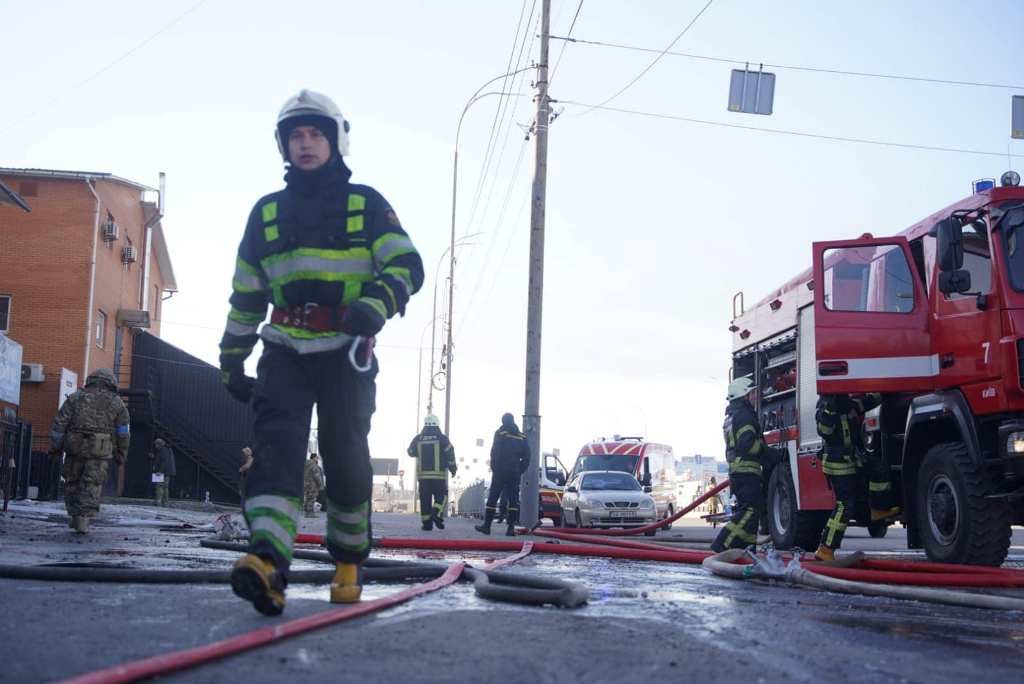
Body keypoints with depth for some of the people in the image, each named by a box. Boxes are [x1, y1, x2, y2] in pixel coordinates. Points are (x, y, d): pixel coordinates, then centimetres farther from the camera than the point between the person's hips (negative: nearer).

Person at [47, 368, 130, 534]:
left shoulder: (75, 398, 9)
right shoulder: (116, 403, 8)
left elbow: (59, 423, 2)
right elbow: (124, 432, 7)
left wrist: (55, 448, 4)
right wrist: (121, 454, 15)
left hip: (75, 447, 1)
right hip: (100, 452, -1)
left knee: (73, 482, 16)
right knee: (92, 487, 2)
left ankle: (76, 517, 18)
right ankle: (84, 520, -8)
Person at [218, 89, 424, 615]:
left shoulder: (365, 204, 5)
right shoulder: (267, 212, 15)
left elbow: (407, 265, -6)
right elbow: (245, 295, 19)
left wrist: (377, 303, -26)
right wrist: (232, 359, 15)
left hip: (346, 351, -2)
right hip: (285, 350, 2)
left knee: (345, 454, -1)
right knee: (276, 445, -16)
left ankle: (349, 562, 19)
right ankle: (268, 563, -31)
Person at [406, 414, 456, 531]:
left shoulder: (418, 439, 5)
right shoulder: (442, 438, -3)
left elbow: (411, 452, 19)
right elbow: (449, 454, -3)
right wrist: (453, 468, 10)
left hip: (422, 474, 3)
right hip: (439, 474, -2)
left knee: (425, 499, 6)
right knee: (441, 495, 8)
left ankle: (427, 523, 3)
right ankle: (436, 514, -15)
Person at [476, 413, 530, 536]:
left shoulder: (500, 433, -3)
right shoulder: (521, 436, 10)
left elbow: (494, 452, -10)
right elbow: (526, 456, 8)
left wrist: (493, 467, -2)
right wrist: (520, 470, 12)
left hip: (500, 471, -3)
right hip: (515, 473, 3)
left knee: (493, 497, 1)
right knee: (513, 499, 4)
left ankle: (486, 525, 1)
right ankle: (511, 527, -1)